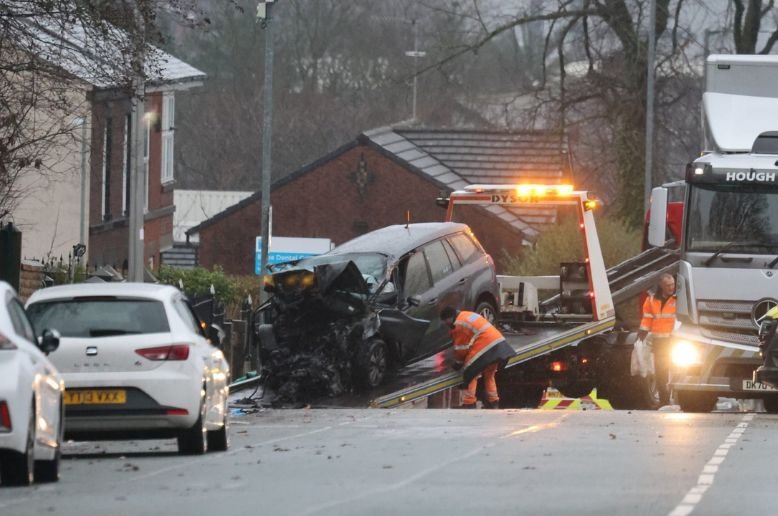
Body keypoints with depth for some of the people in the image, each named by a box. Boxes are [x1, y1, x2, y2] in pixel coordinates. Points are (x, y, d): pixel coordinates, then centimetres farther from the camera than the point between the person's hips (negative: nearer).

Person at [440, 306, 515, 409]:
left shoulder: (459, 325, -8)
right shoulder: (469, 315, 23)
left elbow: (461, 348, -3)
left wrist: (458, 362, 15)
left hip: (486, 348, -9)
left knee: (469, 373, -1)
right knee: (489, 374, 24)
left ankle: (469, 403, -3)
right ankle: (493, 401, 27)